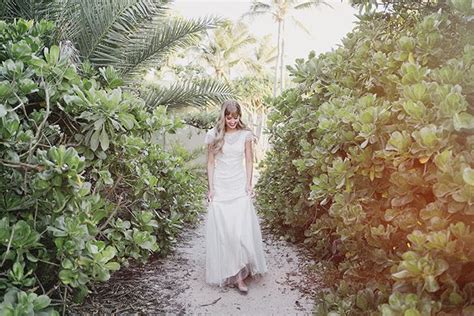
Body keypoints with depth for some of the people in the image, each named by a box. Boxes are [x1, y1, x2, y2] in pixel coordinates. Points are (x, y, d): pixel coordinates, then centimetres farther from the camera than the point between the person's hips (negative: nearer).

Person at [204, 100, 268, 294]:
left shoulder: (245, 135, 2)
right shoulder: (214, 135, -1)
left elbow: (249, 161, 7)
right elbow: (210, 163, 2)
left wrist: (248, 184, -2)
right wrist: (210, 188, -2)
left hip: (239, 187, 1)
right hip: (220, 187, 0)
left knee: (242, 231, -5)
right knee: (221, 231, 3)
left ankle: (239, 275, 3)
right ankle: (224, 273, 18)